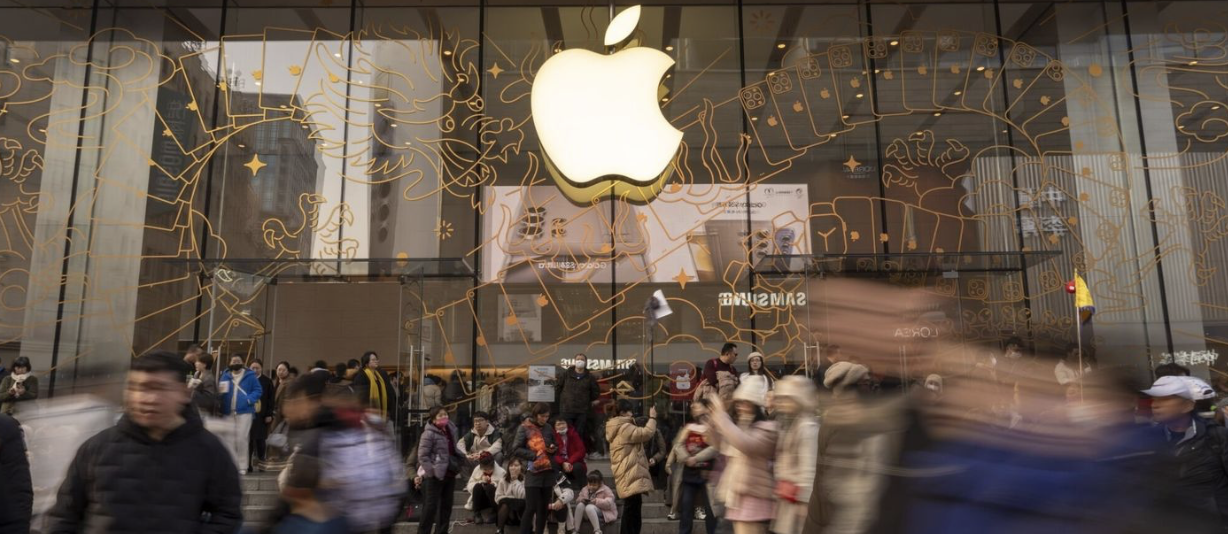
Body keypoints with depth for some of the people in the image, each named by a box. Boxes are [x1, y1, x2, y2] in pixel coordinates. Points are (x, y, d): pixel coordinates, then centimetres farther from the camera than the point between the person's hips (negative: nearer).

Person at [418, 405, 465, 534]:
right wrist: (432, 471, -19)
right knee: (430, 506, -4)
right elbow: (422, 456, -17)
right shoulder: (429, 433, -14)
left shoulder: (451, 430, 9)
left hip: (449, 475, 8)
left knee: (446, 505, 14)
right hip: (434, 476, -8)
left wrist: (457, 466, 14)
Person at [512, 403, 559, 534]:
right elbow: (516, 449, -9)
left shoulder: (548, 429, 10)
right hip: (533, 473, -5)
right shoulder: (525, 428, -4)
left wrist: (554, 449, -1)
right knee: (531, 508, -7)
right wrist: (534, 455, -17)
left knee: (543, 508, 10)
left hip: (548, 472, 5)